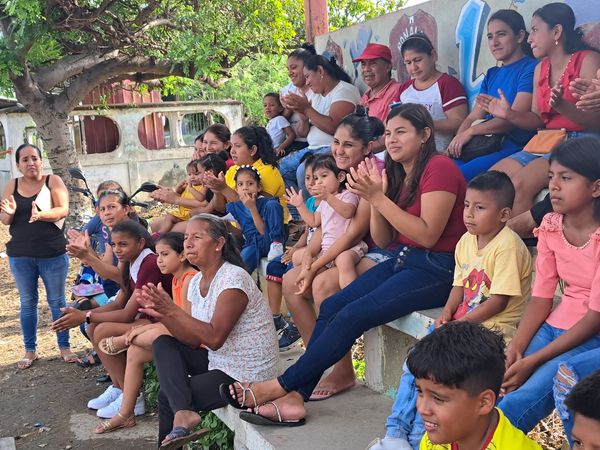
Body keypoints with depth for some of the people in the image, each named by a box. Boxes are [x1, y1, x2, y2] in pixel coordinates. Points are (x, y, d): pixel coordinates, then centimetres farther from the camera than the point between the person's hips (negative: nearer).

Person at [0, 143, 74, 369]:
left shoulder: (53, 181, -4)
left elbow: (63, 210, -15)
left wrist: (40, 215, -33)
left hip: (53, 254, -3)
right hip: (20, 256, 3)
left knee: (57, 301, 6)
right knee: (27, 302, 10)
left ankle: (65, 348, 16)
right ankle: (30, 351, 19)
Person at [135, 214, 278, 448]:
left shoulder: (233, 278, -19)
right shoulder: (196, 282, 6)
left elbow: (214, 338, -25)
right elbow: (194, 341, 2)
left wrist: (173, 310, -26)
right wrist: (163, 315, -12)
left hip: (246, 374, -8)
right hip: (218, 360, 8)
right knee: (163, 344, -5)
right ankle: (182, 412, -12)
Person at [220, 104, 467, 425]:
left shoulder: (439, 168, -11)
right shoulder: (398, 173, 15)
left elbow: (427, 235, -19)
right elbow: (382, 241, 11)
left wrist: (378, 198, -19)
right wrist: (375, 197, -6)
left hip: (436, 269, -8)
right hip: (403, 260, 9)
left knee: (353, 315, -21)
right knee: (331, 306, -9)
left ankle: (281, 386, -14)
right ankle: (294, 398, -12)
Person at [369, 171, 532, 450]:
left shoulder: (508, 245, -16)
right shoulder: (466, 241, 8)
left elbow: (500, 300, -18)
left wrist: (461, 322, -18)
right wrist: (447, 313, -5)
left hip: (494, 325, -8)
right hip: (462, 321, 8)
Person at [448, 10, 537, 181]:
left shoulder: (530, 69, -1)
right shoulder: (491, 74, 23)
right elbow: (473, 117, 14)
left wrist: (471, 131, -12)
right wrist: (456, 142, -6)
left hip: (516, 147, -6)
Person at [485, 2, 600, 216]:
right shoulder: (541, 68, 16)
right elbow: (538, 119, 14)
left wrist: (561, 106, -30)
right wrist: (508, 114, -4)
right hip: (545, 142, 7)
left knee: (521, 183, -30)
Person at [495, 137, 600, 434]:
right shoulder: (550, 226, 2)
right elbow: (541, 298, 1)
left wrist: (532, 361, -19)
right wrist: (514, 350, -13)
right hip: (555, 326, 6)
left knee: (520, 402, -23)